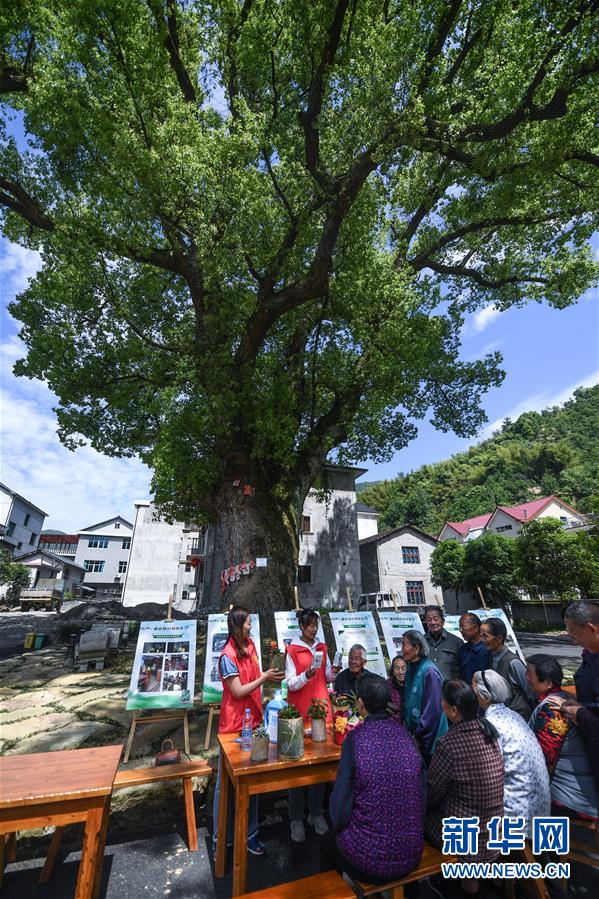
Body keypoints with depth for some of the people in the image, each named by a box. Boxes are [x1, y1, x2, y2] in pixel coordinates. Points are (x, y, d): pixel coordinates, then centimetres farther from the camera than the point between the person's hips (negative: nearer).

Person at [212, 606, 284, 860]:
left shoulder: (250, 645, 1)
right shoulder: (228, 656, -22)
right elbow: (238, 692, -19)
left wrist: (270, 675, -2)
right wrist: (264, 677, -18)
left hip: (252, 721, 7)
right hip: (234, 725, -7)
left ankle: (250, 834, 33)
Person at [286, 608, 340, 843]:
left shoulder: (322, 647, 7)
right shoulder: (292, 650, -8)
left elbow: (328, 678, 13)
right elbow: (291, 684, -10)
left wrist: (333, 672, -8)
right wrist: (306, 675, -26)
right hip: (300, 709, -4)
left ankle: (316, 812, 25)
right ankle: (296, 818, 16)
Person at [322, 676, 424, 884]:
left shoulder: (355, 737, -19)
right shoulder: (404, 734, -8)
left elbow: (340, 803, -14)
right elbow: (421, 796, 0)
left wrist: (340, 825, 7)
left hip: (370, 859, -4)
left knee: (328, 846, 27)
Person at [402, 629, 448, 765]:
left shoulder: (429, 672, -22)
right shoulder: (411, 669, 4)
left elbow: (432, 711, -21)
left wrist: (419, 737, -15)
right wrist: (409, 732, 10)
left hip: (426, 741, -7)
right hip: (414, 737, 7)